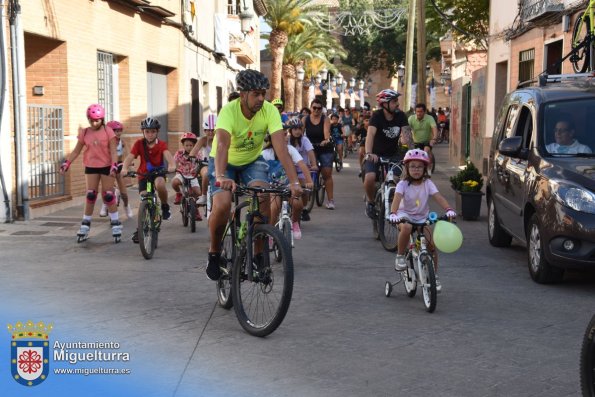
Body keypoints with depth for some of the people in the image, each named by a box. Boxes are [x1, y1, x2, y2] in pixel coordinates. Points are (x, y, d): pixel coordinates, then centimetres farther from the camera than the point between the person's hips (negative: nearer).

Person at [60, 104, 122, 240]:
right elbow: (76, 151, 7)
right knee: (90, 196, 2)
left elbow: (113, 151, -11)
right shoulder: (84, 133, 1)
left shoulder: (108, 132, -7)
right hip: (91, 167, 3)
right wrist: (66, 163, -2)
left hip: (106, 166, -3)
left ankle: (115, 223, 9)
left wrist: (114, 166, -25)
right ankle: (85, 224, 10)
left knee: (108, 196, -1)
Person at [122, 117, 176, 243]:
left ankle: (165, 206, -9)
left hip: (158, 173, -1)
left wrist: (172, 165, -52)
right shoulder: (139, 144, -10)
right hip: (143, 175, 1)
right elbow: (129, 157, -22)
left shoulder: (162, 145, -10)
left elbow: (168, 155, -29)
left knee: (159, 184, -36)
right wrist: (124, 169, -43)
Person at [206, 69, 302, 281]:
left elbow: (280, 147, -32)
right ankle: (214, 252, 2)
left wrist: (294, 181, -44)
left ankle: (259, 253, -8)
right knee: (222, 205, -25)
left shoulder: (269, 111, -24)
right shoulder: (229, 110, -30)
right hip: (225, 163, -2)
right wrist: (221, 176, -63)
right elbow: (222, 145, -45)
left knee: (263, 199, -26)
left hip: (253, 161, 2)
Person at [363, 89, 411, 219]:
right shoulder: (377, 116, -18)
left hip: (393, 155, 3)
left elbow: (405, 134, -18)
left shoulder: (400, 116, -8)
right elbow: (370, 134, -33)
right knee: (370, 178, -26)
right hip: (375, 154, -3)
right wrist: (368, 153, -49)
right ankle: (370, 201, 3)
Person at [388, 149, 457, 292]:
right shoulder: (403, 184, -10)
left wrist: (448, 209, -36)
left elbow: (438, 197, -17)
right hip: (405, 216, -3)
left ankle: (434, 276, 9)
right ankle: (400, 256, -16)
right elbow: (397, 198, -26)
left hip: (422, 218, 3)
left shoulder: (427, 183, -4)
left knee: (431, 245, -10)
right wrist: (393, 213, -46)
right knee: (406, 228, -38)